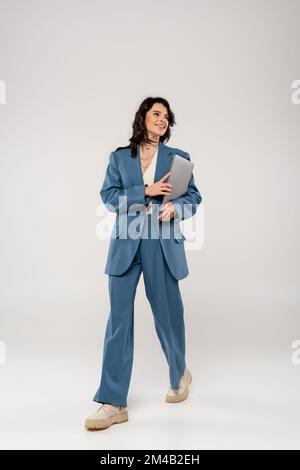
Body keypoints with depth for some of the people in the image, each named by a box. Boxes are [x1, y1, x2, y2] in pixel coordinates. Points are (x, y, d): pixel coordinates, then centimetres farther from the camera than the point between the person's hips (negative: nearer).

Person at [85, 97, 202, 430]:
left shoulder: (178, 157, 12)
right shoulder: (119, 157, 12)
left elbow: (194, 197, 10)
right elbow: (108, 196, 2)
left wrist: (175, 207, -11)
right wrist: (146, 191, -10)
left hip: (163, 244, 0)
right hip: (126, 244, 0)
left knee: (167, 313, 9)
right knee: (118, 318, -3)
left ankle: (179, 376, 38)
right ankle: (113, 403, 6)